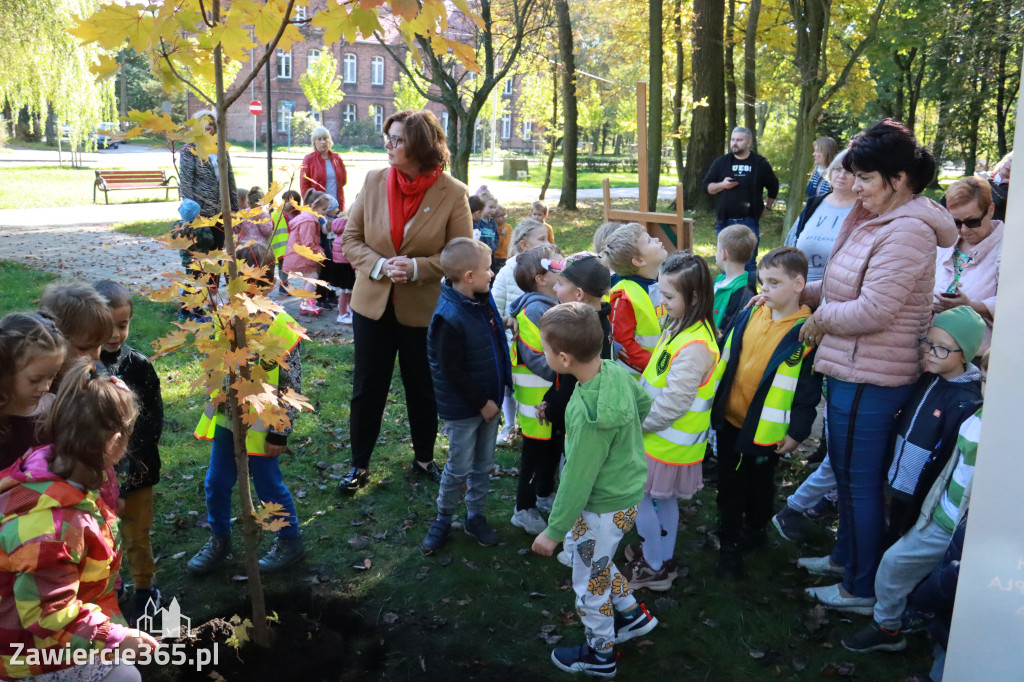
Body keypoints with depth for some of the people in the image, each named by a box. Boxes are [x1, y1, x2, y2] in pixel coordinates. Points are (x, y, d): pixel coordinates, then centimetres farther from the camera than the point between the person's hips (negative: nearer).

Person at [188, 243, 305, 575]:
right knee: (216, 485, 17)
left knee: (270, 486, 9)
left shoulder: (280, 327, -19)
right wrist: (214, 404, 13)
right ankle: (219, 540, 39)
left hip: (260, 425, -5)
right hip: (226, 419, 6)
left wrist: (279, 433, -14)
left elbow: (292, 385, -15)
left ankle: (290, 540, 31)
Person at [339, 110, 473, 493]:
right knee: (367, 388, 11)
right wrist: (378, 265, -17)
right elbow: (351, 238, 1)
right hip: (372, 304, 2)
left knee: (423, 389, 14)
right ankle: (359, 465, 28)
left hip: (423, 309, -2)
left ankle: (424, 459, 36)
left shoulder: (453, 193, -11)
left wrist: (417, 267, -22)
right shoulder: (374, 181, -3)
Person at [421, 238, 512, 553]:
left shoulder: (484, 299, -1)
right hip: (462, 406, -7)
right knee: (459, 468, 7)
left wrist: (495, 396, 10)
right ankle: (442, 520, 27)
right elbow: (452, 371, -23)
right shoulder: (449, 317, -26)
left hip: (489, 399, 7)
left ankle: (476, 516, 34)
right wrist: (480, 403, -16)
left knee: (483, 465, 17)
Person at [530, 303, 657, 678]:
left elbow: (576, 482, -26)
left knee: (589, 583, 16)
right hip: (627, 490, 8)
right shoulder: (617, 370, -14)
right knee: (597, 562, 31)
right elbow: (644, 404, 7)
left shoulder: (589, 416, -36)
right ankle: (634, 615, 48)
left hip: (604, 508, -8)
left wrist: (553, 531, -12)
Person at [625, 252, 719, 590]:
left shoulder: (695, 346, -29)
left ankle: (655, 568, 20)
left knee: (638, 498, 5)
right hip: (665, 435, 9)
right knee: (664, 499, 22)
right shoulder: (680, 327, 2)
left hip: (668, 442, -9)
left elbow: (671, 404, -27)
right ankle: (661, 554, 40)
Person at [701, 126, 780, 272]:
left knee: (749, 262, 0)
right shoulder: (721, 162, 6)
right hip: (724, 221, 2)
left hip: (749, 222, -1)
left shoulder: (760, 163, 4)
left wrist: (767, 207, 12)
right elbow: (706, 186, 6)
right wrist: (722, 185, -11)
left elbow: (773, 187, 17)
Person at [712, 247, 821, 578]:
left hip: (766, 428, -4)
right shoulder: (749, 315, 0)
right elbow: (725, 358, 9)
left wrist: (797, 431, -11)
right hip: (729, 419, 4)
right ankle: (729, 545, 30)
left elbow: (809, 389, -11)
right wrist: (714, 401, 11)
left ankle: (756, 530, 41)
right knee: (729, 484, 14)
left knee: (759, 485, 16)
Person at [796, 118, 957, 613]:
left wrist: (821, 317, -10)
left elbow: (871, 311, -25)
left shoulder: (907, 230, -21)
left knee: (859, 481, 4)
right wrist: (805, 292, 4)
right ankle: (846, 556, 41)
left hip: (870, 380, -10)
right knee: (847, 472, 22)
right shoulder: (876, 221, 10)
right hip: (852, 370, 10)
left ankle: (862, 587, 22)